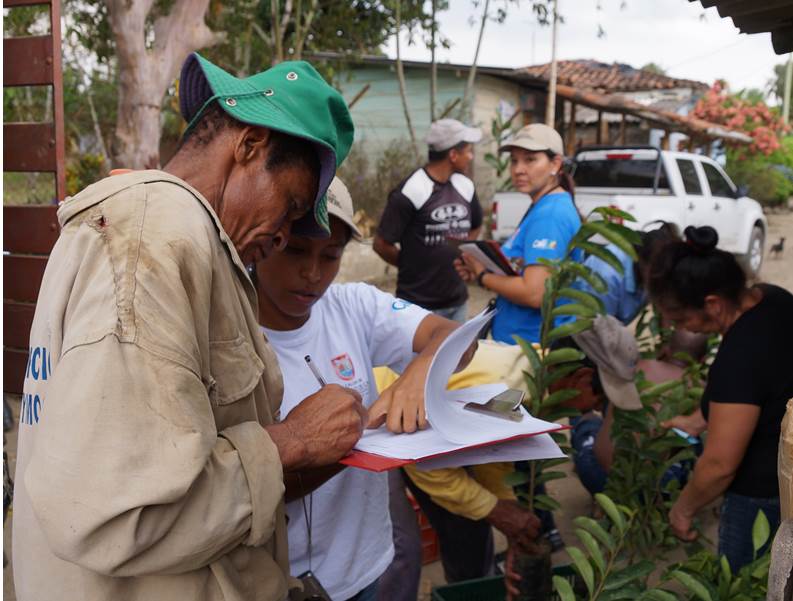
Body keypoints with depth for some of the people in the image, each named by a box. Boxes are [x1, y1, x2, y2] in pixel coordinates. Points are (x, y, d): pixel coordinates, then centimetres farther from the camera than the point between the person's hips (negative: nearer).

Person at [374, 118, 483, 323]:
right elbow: (381, 244, -11)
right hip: (420, 305, -6)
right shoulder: (411, 191, -16)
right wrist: (415, 267, 2)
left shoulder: (465, 187, 4)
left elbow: (475, 227, 23)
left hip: (458, 302, 6)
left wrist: (457, 259, 9)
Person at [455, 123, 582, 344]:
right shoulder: (542, 208, 9)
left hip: (537, 346, -9)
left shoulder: (549, 214, -20)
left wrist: (483, 277, -12)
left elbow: (534, 293, -27)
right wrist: (481, 269, 2)